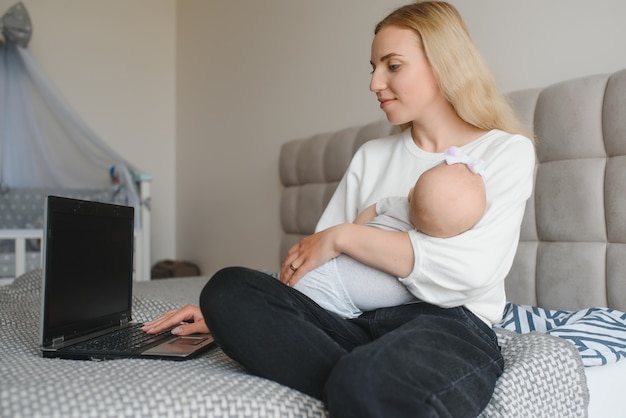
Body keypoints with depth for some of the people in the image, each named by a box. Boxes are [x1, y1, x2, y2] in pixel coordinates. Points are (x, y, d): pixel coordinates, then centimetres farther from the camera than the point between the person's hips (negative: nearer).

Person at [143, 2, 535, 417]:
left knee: (363, 384, -40)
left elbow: (470, 267, -14)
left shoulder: (507, 152, 4)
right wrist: (227, 312, 2)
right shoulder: (371, 157, 18)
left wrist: (344, 236, -10)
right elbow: (308, 263, 14)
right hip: (359, 322, 6)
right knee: (228, 289, -20)